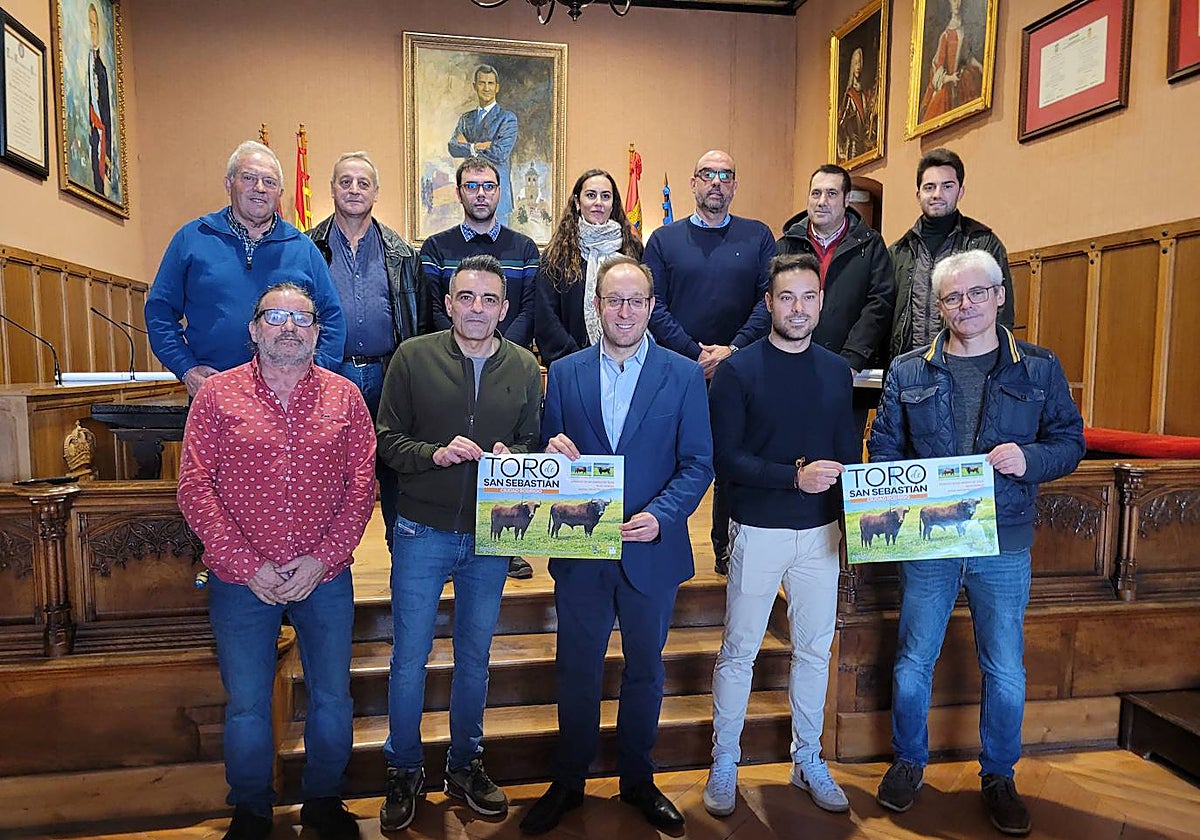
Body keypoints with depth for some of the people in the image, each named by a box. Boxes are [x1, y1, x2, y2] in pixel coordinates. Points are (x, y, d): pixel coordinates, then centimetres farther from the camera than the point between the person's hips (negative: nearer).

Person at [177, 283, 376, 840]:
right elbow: (194, 487, -5)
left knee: (333, 701, 12)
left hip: (325, 579, 1)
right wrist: (247, 565, -12)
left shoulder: (344, 398, 2)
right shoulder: (217, 395, -1)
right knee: (246, 708, 11)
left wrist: (322, 559, -11)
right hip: (241, 582, -1)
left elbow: (362, 486, -1)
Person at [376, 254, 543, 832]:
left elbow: (533, 441, 6)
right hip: (422, 533, -2)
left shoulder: (524, 367, 2)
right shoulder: (413, 356, -4)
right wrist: (435, 453, -20)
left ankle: (465, 765, 37)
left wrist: (512, 454, -15)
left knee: (474, 659, 16)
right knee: (409, 659, 8)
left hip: (490, 537, 2)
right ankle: (404, 771, 31)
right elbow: (386, 439, -4)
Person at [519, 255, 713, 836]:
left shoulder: (684, 376, -1)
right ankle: (568, 783, 35)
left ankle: (638, 781, 38)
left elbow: (699, 463, -4)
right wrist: (554, 454, -18)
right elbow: (548, 455, 5)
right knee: (576, 669, 13)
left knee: (645, 669, 16)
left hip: (652, 550, 0)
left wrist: (661, 514, -18)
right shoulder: (564, 374, 3)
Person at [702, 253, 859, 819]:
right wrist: (794, 476, -20)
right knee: (738, 651, 6)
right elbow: (724, 459, -13)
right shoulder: (738, 371, -8)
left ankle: (808, 761, 32)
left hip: (820, 532, 4)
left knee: (814, 650, 14)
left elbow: (849, 453, 11)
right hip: (758, 532, -4)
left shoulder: (836, 371, 7)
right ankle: (724, 763, 24)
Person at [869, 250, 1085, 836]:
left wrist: (1029, 458, -17)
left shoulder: (1039, 369, 2)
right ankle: (908, 762, 33)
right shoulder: (908, 372, 2)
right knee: (913, 662, 11)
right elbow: (883, 447, 3)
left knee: (1006, 671, 11)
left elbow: (1070, 440, 4)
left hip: (1005, 545, 0)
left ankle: (999, 776, 34)